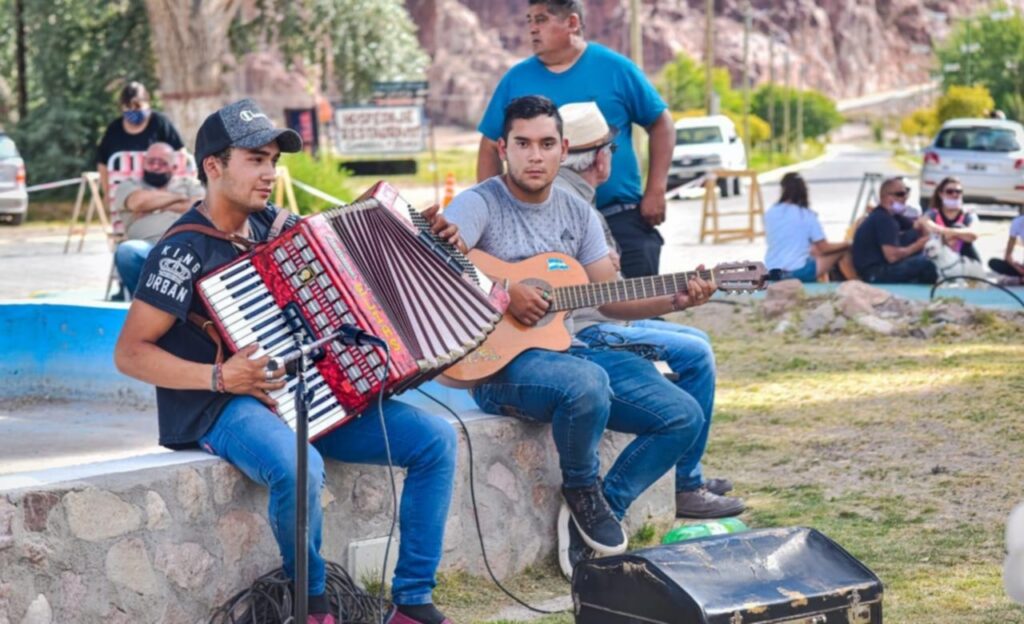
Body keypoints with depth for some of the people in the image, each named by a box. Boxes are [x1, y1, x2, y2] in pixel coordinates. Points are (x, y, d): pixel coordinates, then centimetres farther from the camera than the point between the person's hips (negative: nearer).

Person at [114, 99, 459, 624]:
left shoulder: (272, 224, 10)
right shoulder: (185, 251, -12)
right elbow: (130, 353, -12)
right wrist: (218, 377, -23)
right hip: (227, 407, -7)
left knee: (435, 439, -7)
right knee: (299, 468, -39)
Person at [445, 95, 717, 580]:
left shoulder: (577, 213, 12)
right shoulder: (480, 204, -8)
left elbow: (610, 299, 11)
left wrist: (675, 301, -3)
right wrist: (506, 291, -26)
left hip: (566, 350, 7)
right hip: (498, 362, -7)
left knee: (684, 417, -5)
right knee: (587, 384, -39)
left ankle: (595, 514, 1)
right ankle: (582, 493, -9)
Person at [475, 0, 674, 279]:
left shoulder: (615, 68, -2)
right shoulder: (516, 80, 3)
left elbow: (660, 123, 4)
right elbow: (491, 145, 10)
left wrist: (655, 191, -4)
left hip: (622, 219, -2)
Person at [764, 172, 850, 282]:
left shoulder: (770, 214, 2)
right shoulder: (807, 216, -9)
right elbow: (824, 248, -4)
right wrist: (846, 244, 15)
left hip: (772, 274, 5)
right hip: (799, 272, -5)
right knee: (841, 251, 10)